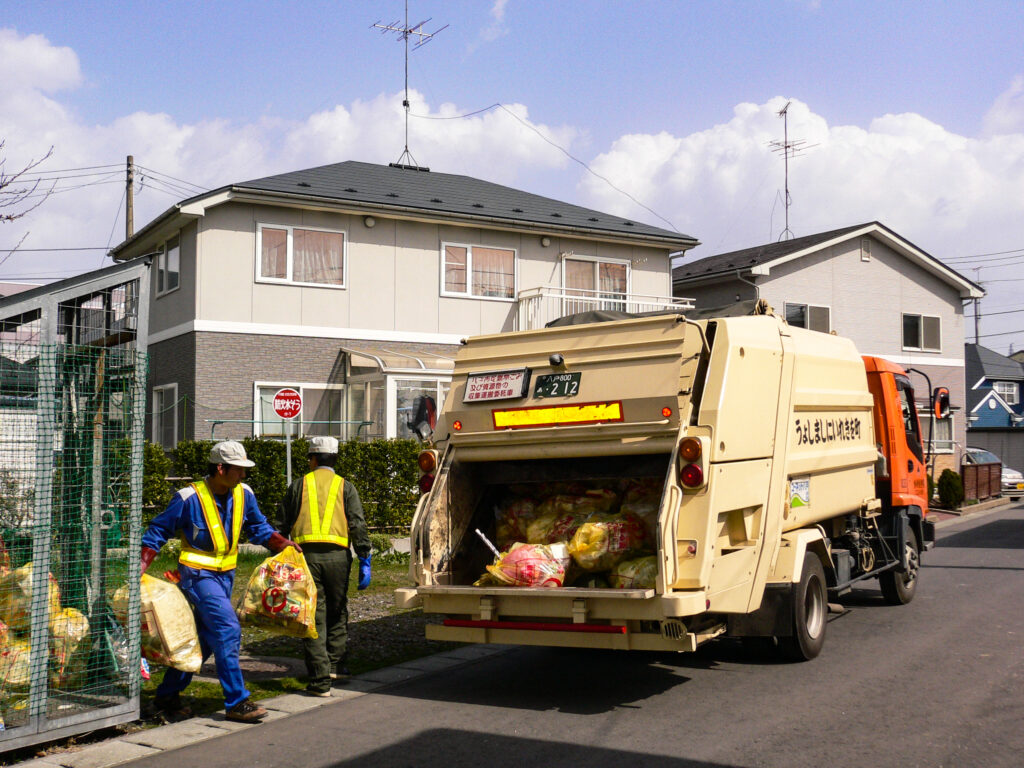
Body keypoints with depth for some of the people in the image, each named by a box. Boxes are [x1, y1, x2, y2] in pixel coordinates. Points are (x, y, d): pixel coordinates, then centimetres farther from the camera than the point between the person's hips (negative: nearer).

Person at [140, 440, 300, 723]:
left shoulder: (243, 494, 0)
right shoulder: (189, 498, -16)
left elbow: (257, 526, 16)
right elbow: (159, 530, -7)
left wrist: (280, 542, 3)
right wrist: (143, 561, -16)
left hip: (226, 574, 7)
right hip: (198, 573, -7)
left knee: (205, 638, 12)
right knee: (228, 630, -17)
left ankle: (168, 694, 27)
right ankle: (237, 702, -9)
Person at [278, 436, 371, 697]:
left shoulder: (298, 485, 11)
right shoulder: (345, 487, 9)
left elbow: (283, 525, 10)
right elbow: (358, 526, -1)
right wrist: (364, 561, -1)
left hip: (306, 555, 0)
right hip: (337, 556, 1)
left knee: (313, 617, 0)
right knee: (337, 612, 19)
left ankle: (320, 680, -2)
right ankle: (336, 664, 27)